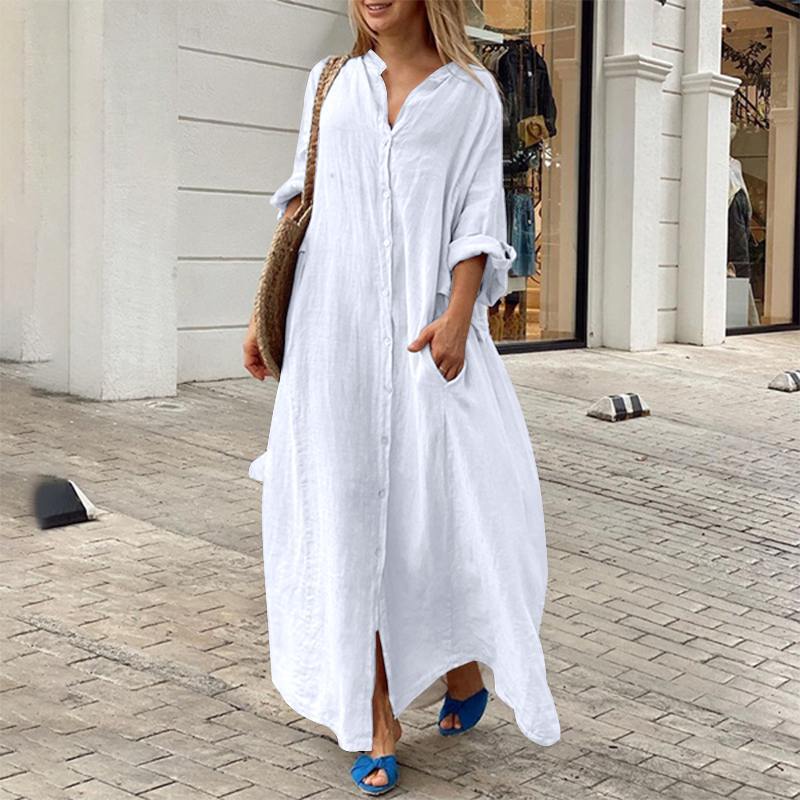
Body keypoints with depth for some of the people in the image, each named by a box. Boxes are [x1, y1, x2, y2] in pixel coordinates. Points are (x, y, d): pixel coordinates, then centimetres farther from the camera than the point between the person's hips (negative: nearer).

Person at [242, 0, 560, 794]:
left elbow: (478, 214, 0)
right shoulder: (330, 82, 14)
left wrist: (457, 316, -14)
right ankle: (378, 719, 10)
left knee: (450, 499, -3)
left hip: (426, 328, -2)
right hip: (336, 327, 2)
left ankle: (465, 662, 26)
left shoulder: (470, 91, 6)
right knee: (351, 514, 1)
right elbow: (301, 201, 16)